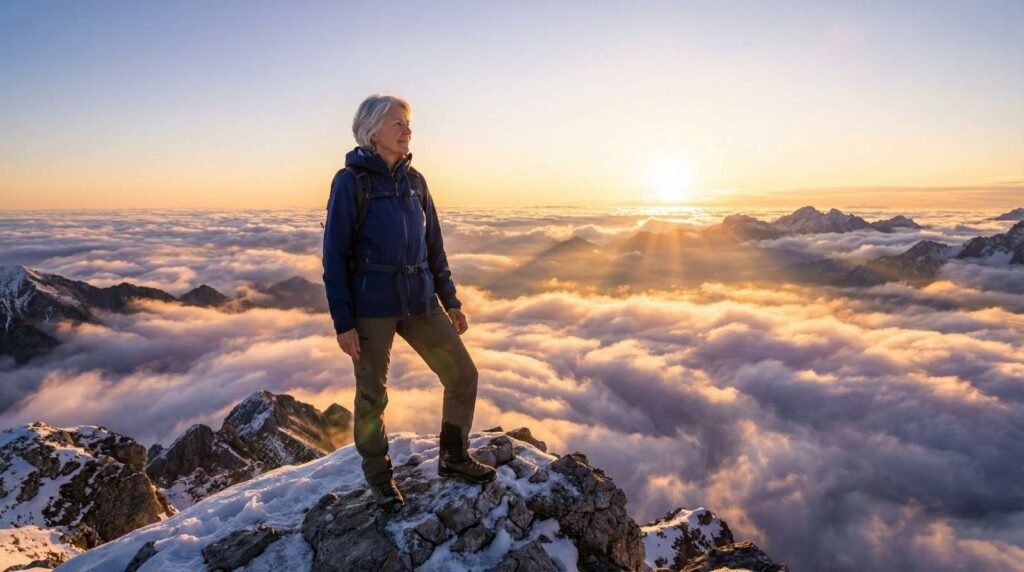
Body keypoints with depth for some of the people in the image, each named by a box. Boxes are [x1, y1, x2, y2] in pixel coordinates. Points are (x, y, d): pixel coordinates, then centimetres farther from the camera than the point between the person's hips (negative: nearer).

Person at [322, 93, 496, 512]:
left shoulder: (414, 180, 10)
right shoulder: (350, 181, -5)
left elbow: (434, 245, 14)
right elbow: (335, 256, -7)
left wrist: (450, 301, 12)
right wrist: (343, 322, -11)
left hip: (420, 301, 5)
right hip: (372, 306, -5)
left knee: (462, 375, 4)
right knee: (372, 395, 6)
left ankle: (453, 457, 24)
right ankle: (378, 475, 28)